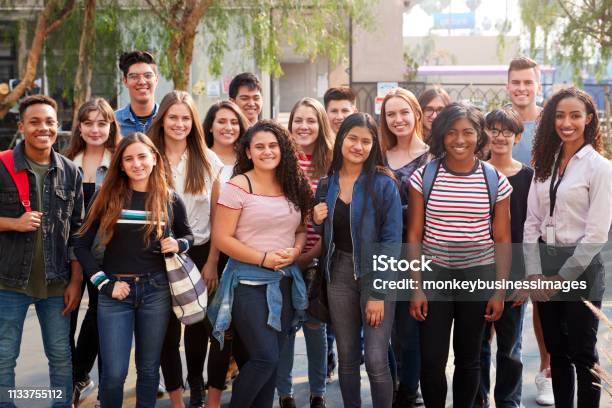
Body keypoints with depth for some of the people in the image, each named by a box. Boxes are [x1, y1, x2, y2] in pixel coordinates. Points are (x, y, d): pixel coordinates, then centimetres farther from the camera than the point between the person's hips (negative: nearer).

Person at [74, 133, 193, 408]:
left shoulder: (171, 200, 2)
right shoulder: (107, 197, -2)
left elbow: (188, 235, 18)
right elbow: (82, 245, 0)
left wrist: (178, 244, -6)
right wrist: (104, 283, -7)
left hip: (156, 290, 1)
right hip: (115, 291, -1)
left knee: (149, 367, 12)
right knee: (114, 373, -2)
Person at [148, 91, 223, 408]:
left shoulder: (209, 161, 1)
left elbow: (217, 217, 1)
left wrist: (212, 262, -5)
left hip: (200, 253, 1)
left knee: (199, 325, 9)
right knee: (167, 328, 3)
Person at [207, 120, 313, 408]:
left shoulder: (293, 186, 7)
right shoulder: (237, 186, -9)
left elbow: (302, 229, 14)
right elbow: (222, 239, -11)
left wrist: (295, 251, -8)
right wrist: (264, 259, -17)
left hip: (286, 282, 5)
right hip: (249, 282, -5)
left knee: (272, 358, 11)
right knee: (265, 357, -10)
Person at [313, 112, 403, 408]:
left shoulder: (383, 184, -9)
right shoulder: (327, 184, 5)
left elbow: (392, 240, -11)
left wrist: (378, 292, -15)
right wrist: (317, 222, -6)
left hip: (376, 275, -4)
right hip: (339, 273, 4)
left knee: (376, 360, -7)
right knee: (346, 358, 11)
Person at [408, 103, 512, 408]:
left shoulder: (495, 181, -1)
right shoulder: (423, 177, -3)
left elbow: (501, 240, 3)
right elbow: (414, 236, -1)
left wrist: (500, 291, -1)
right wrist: (416, 287, -5)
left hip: (478, 276, 1)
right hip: (433, 274, -1)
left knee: (468, 357, 12)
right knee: (431, 360, -1)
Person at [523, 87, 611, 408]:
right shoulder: (545, 164, 9)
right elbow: (532, 223, 6)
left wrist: (563, 277, -13)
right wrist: (534, 274, -4)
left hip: (580, 266, -5)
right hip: (544, 265, 5)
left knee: (582, 353, 3)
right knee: (556, 350, 14)